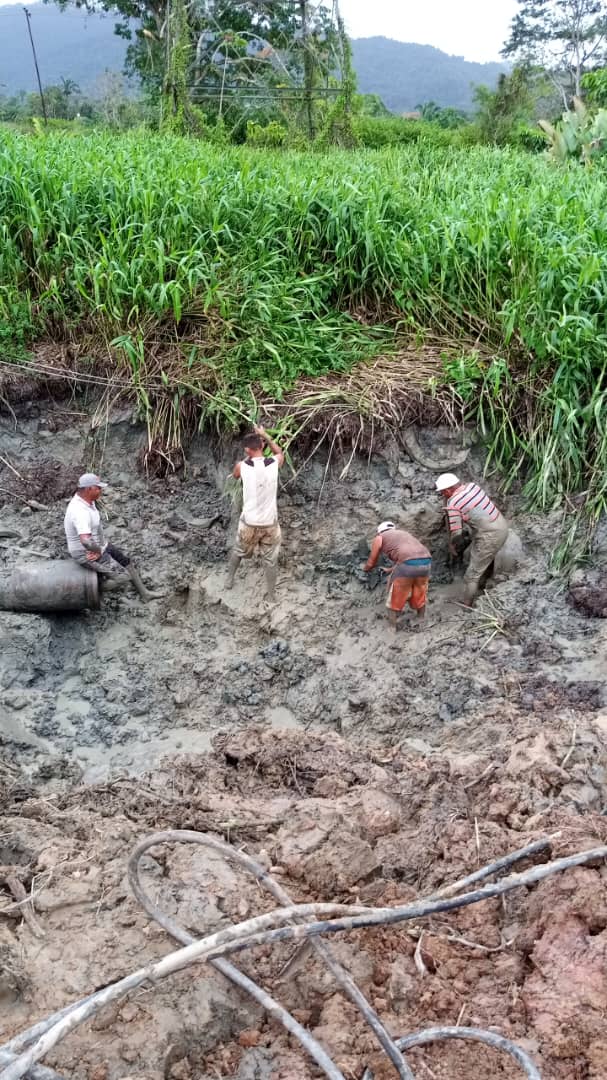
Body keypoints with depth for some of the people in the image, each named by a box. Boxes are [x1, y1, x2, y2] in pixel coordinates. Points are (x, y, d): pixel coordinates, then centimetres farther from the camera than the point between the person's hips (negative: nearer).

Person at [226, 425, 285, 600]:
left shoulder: (242, 466, -13)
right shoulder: (274, 463, -11)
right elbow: (280, 452, 16)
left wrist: (249, 454, 17)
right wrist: (265, 435, 19)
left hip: (249, 523, 0)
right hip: (270, 523, 0)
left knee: (239, 551, 28)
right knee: (271, 561, 17)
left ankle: (229, 579, 47)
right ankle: (270, 595, 29)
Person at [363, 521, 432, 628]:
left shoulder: (379, 538, 17)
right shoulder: (404, 533, 35)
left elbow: (371, 563, 22)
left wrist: (365, 568, 45)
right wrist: (391, 570, 53)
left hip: (408, 564, -5)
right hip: (426, 562, 6)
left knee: (395, 599, 14)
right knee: (419, 595, 26)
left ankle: (392, 628, 22)